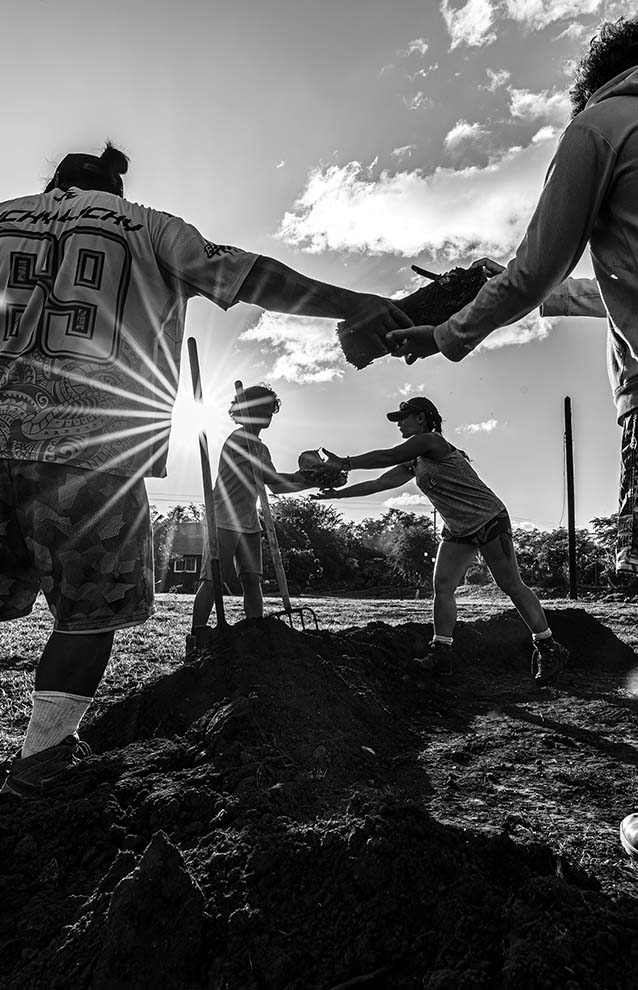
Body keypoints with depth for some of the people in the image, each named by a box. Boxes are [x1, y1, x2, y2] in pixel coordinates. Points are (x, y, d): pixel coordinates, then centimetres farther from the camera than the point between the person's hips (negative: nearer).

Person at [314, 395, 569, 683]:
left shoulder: (431, 441, -16)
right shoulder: (413, 463, 11)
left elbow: (387, 457, -20)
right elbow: (379, 483, 9)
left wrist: (345, 463, -14)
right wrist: (338, 493, 5)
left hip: (489, 520, -9)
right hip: (457, 530, 9)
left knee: (511, 585, -4)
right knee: (442, 587, -2)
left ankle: (548, 649, 8)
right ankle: (441, 653, 2)